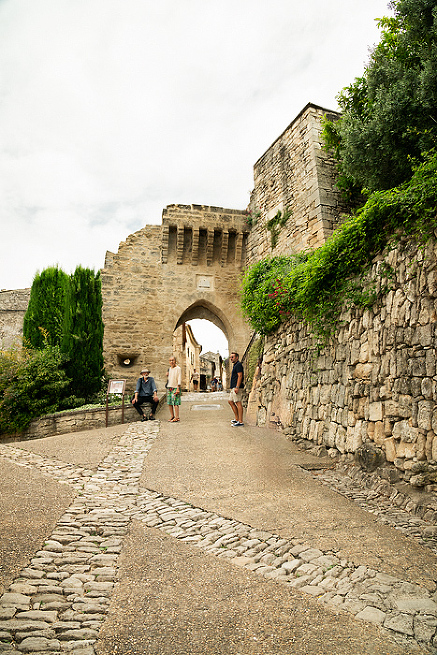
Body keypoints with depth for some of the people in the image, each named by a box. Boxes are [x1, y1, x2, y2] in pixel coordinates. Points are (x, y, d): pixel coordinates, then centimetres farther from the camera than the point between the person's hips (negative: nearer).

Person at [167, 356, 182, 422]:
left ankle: (177, 417, -4)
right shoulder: (169, 369, 15)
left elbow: (179, 379, -11)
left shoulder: (178, 368, -6)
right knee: (169, 403, 7)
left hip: (175, 388, -7)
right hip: (169, 387, 7)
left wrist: (178, 388, -15)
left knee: (175, 403, -8)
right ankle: (172, 416, 16)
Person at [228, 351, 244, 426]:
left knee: (238, 403, -10)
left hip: (236, 387, -11)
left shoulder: (238, 365, -9)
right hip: (233, 387, 11)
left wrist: (237, 387, -24)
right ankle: (237, 419, 17)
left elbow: (240, 376, -18)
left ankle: (240, 421, -8)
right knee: (230, 401, 13)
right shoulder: (235, 365, 22)